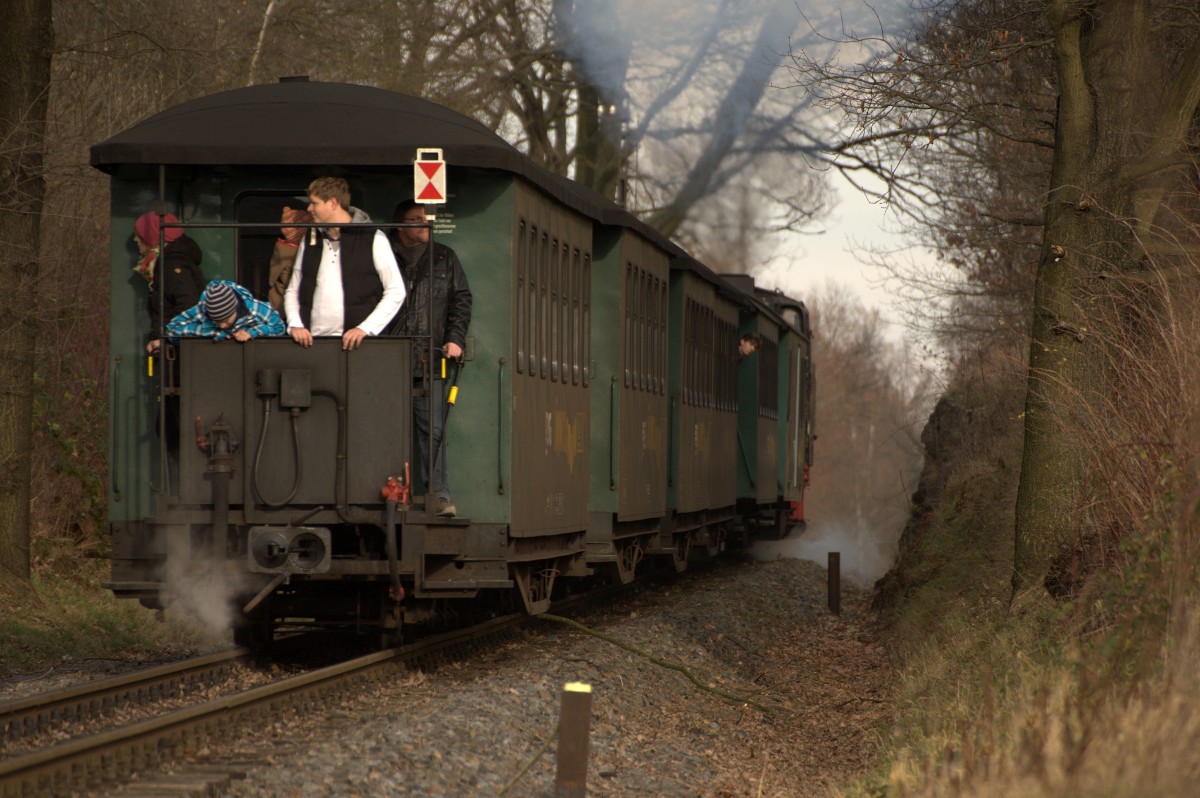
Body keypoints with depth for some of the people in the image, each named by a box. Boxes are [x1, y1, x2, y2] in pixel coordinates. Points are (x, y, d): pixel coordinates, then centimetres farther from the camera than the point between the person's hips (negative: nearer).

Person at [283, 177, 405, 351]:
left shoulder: (373, 239, 1)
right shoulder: (310, 240, 16)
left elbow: (396, 292, -1)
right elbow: (292, 290, 19)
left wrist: (365, 328, -10)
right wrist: (295, 325, 1)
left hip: (354, 343, -4)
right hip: (312, 342, 4)